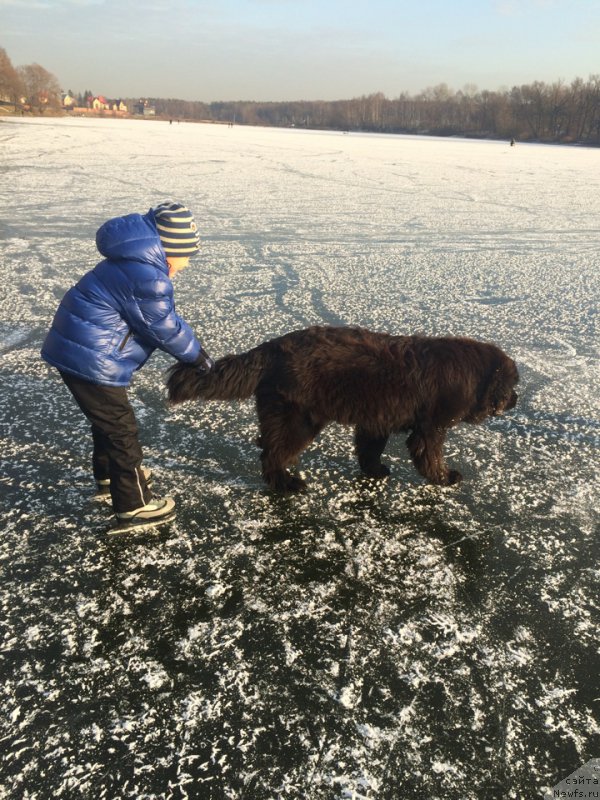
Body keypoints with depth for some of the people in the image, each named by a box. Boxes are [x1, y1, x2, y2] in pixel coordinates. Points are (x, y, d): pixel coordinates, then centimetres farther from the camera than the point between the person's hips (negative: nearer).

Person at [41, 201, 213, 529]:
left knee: (108, 418, 26)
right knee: (121, 427, 1)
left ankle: (110, 477, 46)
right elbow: (164, 328, -15)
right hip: (90, 359, -11)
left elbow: (164, 318, 15)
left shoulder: (137, 261, 10)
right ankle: (133, 506, 13)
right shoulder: (146, 277, -24)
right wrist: (198, 355, 1)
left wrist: (192, 351, 9)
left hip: (77, 347, 11)